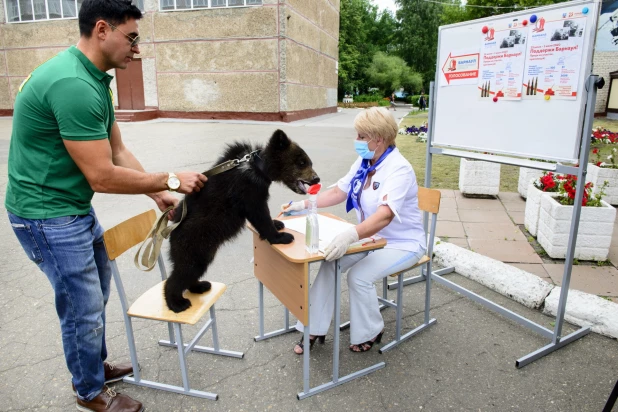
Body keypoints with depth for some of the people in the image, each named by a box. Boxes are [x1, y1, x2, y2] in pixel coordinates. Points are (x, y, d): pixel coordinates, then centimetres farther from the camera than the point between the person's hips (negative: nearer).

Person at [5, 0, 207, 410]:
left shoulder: (94, 79, 5)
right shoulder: (72, 84, -27)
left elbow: (119, 153, 7)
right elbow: (102, 177, -26)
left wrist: (159, 195, 1)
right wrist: (171, 180, -17)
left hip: (74, 206, 10)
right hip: (47, 214, -9)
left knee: (96, 293, 22)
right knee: (85, 307, 6)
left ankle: (97, 365, 44)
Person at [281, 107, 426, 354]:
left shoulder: (399, 170, -26)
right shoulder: (363, 162, 0)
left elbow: (384, 216, -40)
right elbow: (338, 193, 10)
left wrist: (349, 237, -55)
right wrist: (303, 205, 1)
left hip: (402, 243, -7)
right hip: (371, 236, 7)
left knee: (359, 276, -26)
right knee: (328, 263, -14)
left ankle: (369, 332, 3)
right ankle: (316, 329, -2)